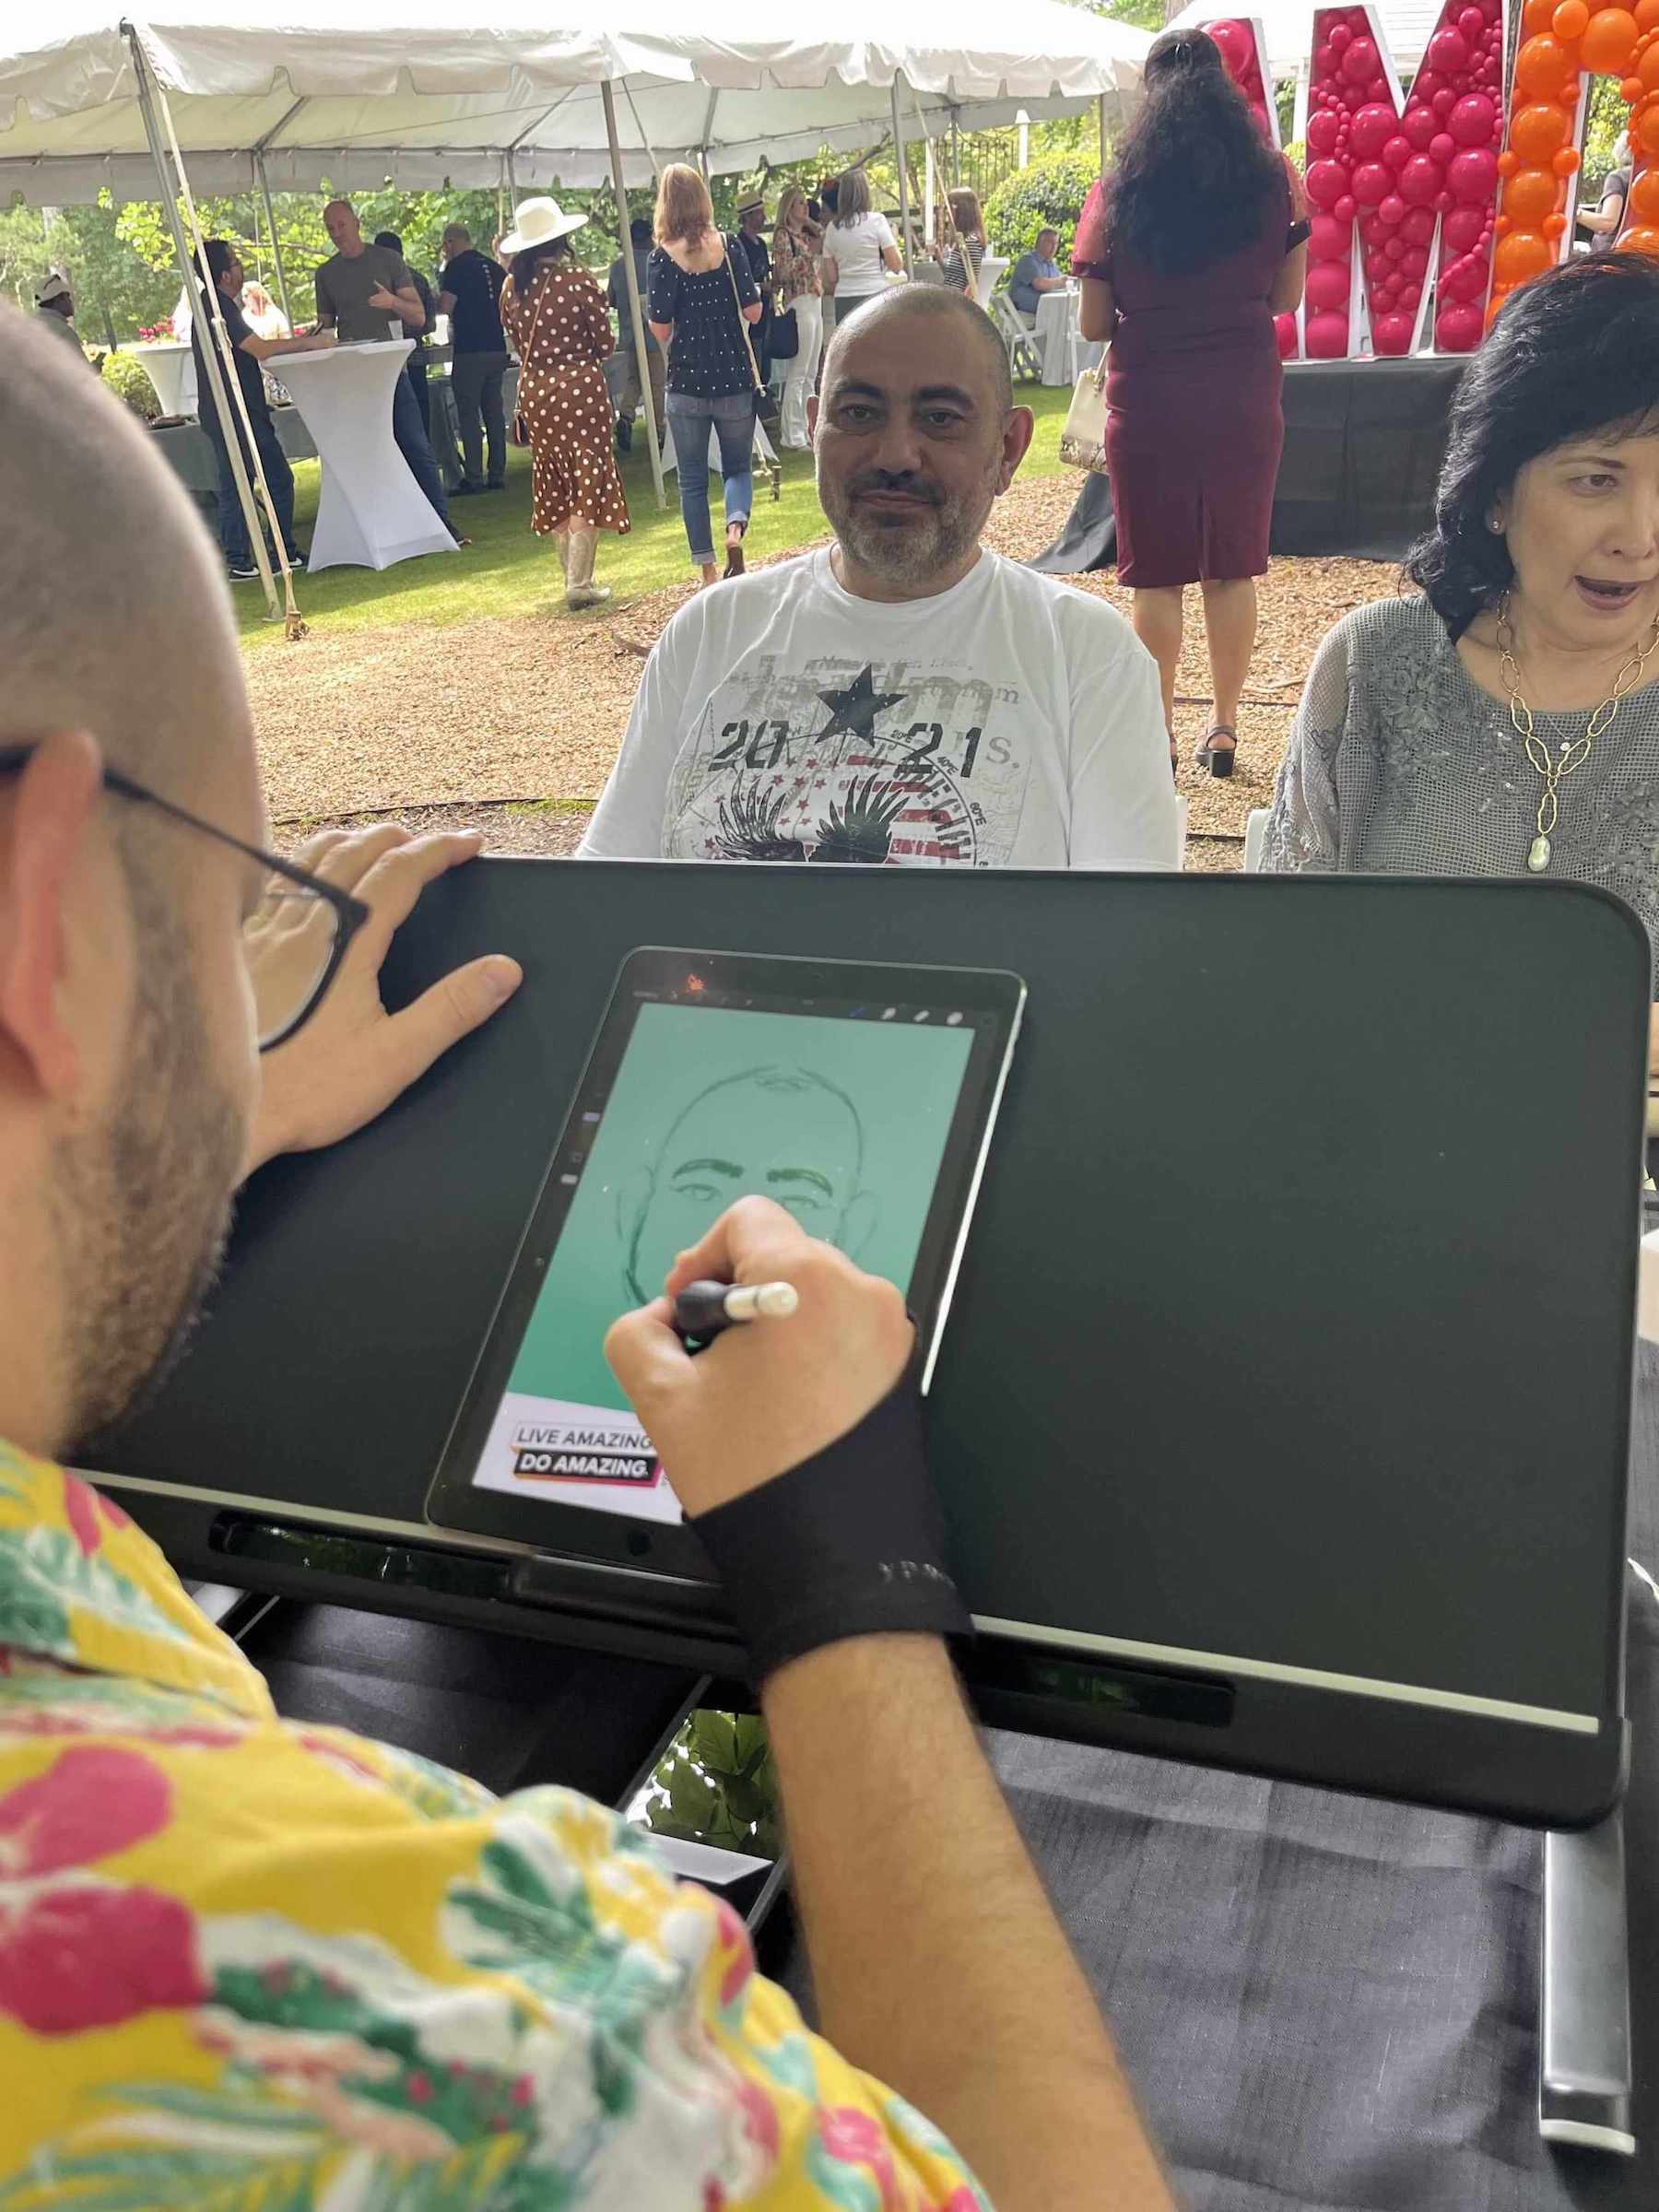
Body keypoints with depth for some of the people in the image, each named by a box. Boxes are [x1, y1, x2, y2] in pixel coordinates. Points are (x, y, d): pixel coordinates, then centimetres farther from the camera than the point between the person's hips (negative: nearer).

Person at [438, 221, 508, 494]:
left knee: (469, 415, -3)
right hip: (497, 348, 7)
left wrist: (433, 304, 5)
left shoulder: (456, 267, -7)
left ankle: (474, 478, -5)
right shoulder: (494, 266, 13)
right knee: (494, 412, 9)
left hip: (469, 351, -6)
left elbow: (445, 306, -15)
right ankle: (497, 475, 9)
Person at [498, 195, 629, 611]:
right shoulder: (577, 280, -10)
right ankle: (580, 584, -5)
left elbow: (517, 341, 11)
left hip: (533, 390, 5)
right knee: (588, 482, 1)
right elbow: (604, 343, -4)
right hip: (579, 386, -5)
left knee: (555, 484, 15)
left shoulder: (512, 288, 2)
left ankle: (574, 576, 20)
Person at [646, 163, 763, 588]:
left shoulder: (664, 256, -8)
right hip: (735, 378, 1)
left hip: (687, 381, -1)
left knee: (692, 477, 10)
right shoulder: (729, 246, -3)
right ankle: (736, 521, -16)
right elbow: (754, 311, -3)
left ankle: (706, 567, 8)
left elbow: (660, 330, -9)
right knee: (738, 466, 15)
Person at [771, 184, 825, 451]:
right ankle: (793, 436, -8)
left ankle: (806, 430, 15)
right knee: (797, 373, -9)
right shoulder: (782, 235, -4)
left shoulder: (807, 235, 18)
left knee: (811, 375, 10)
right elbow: (783, 272, -14)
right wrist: (809, 252, -15)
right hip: (799, 304, -9)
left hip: (815, 304, 9)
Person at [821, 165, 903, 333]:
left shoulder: (832, 228, 8)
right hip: (875, 296, -4)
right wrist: (894, 239, 12)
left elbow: (830, 278, 7)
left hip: (844, 300, 4)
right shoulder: (876, 221, -3)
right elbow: (896, 265, -4)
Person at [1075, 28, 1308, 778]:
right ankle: (1224, 729, 16)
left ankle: (1160, 736, 10)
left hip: (1148, 405, -2)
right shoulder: (1274, 180, 1)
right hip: (1245, 400, 2)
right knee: (1233, 569, 10)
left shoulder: (1117, 192, -3)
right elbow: (1286, 296, 7)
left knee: (1157, 576, 5)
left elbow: (1093, 323, -3)